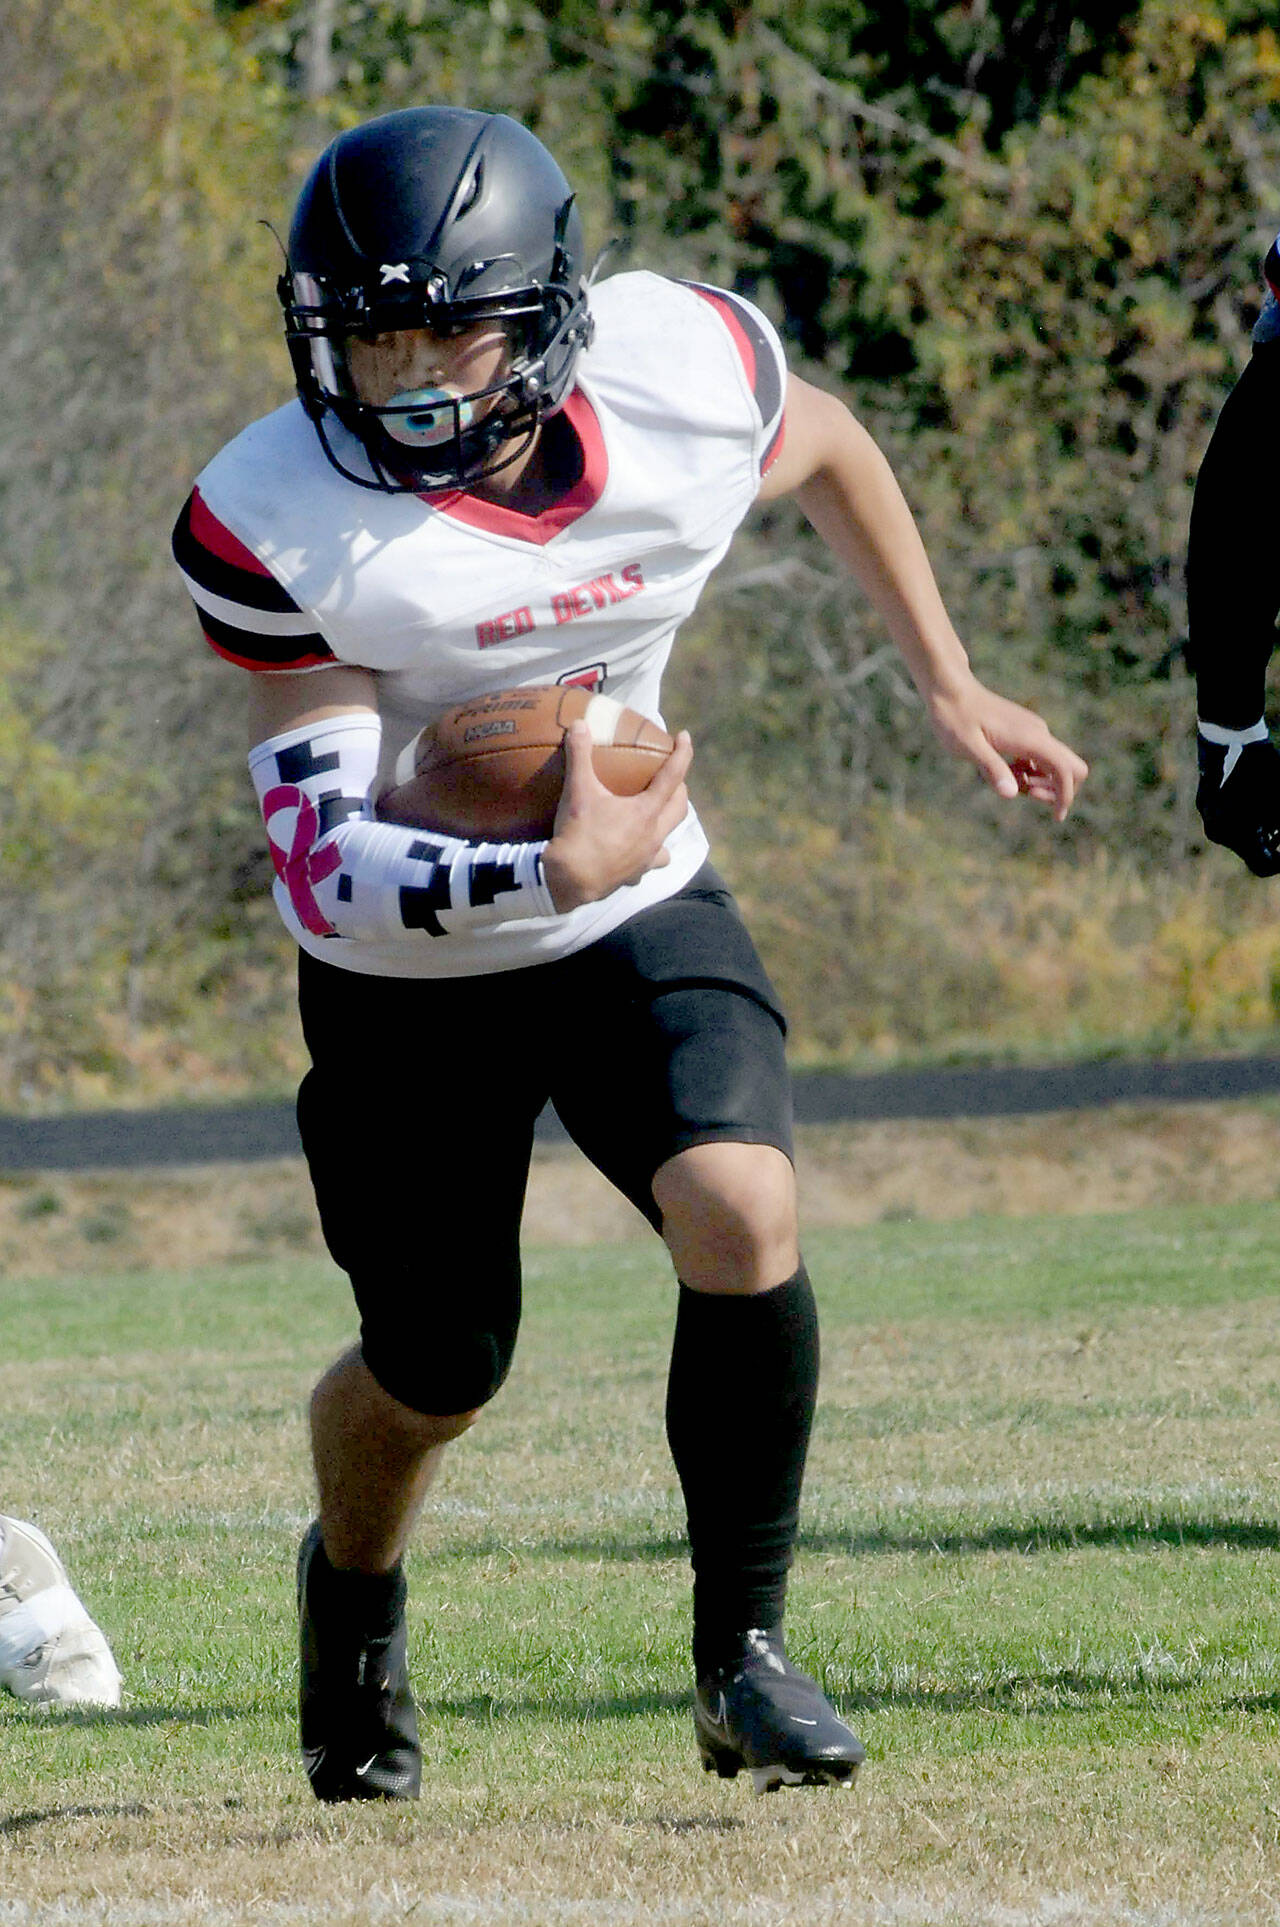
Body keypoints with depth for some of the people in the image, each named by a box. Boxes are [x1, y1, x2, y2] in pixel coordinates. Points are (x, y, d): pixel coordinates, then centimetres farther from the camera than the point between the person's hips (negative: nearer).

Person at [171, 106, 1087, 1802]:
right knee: (437, 1374, 9)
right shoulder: (280, 525, -27)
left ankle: (743, 1650, -8)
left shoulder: (694, 374, -18)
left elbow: (828, 449, 8)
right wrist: (551, 872, -44)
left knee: (742, 1214, -25)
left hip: (639, 918, 1)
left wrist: (949, 684, 11)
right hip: (407, 972, -1)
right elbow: (324, 859, -29)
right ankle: (354, 1590, 45)